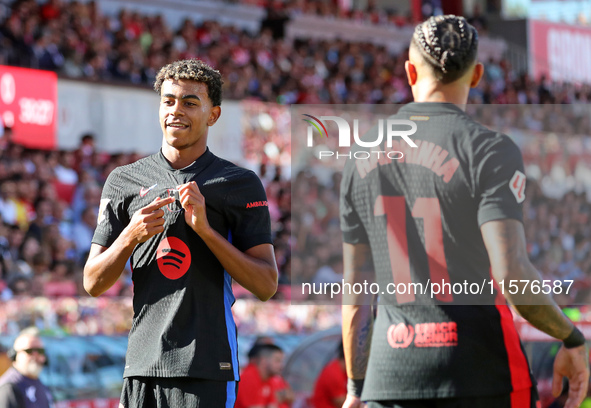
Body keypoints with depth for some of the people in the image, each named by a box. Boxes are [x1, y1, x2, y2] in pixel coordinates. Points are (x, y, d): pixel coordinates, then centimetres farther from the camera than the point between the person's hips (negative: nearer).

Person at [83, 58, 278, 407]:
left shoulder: (241, 184, 5)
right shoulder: (124, 181, 13)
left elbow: (267, 286, -2)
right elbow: (93, 284, 11)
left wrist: (205, 229, -11)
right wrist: (131, 236, -7)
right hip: (142, 365, 3)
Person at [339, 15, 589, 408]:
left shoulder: (363, 158, 9)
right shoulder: (490, 151, -7)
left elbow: (355, 288, 12)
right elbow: (512, 273, -18)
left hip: (391, 376, 4)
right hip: (481, 375, -4)